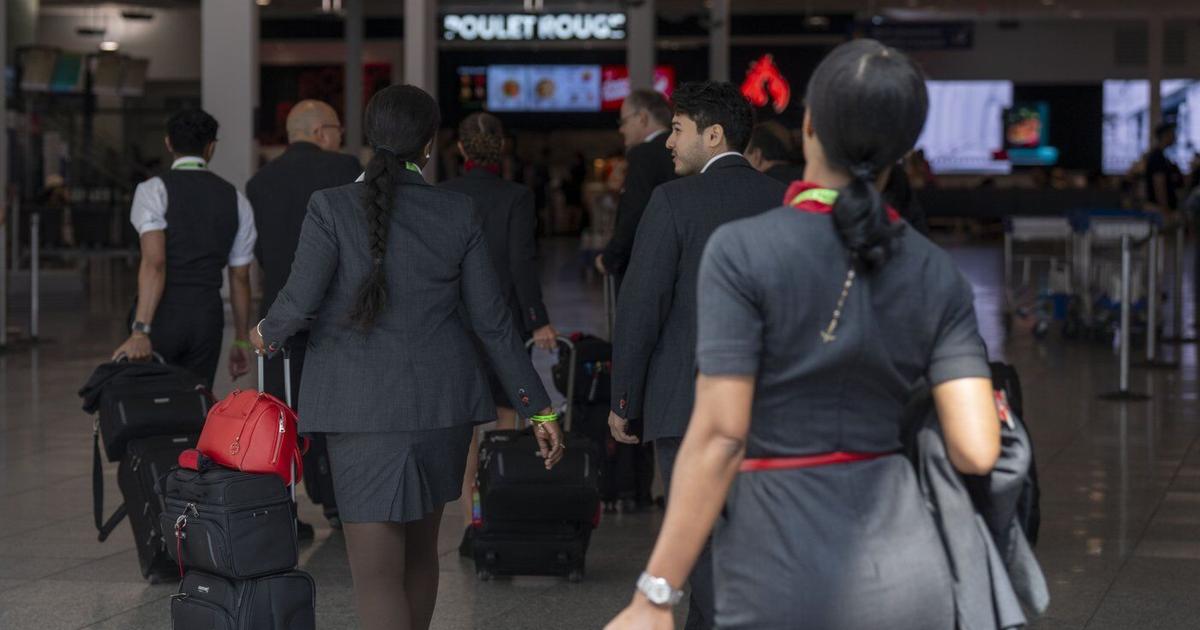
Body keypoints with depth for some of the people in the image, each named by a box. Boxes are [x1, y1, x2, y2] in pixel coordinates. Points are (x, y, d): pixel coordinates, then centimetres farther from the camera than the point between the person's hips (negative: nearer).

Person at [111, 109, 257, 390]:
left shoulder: (154, 190, -6)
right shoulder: (236, 200, 9)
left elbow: (154, 263, -18)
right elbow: (240, 277, 13)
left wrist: (140, 331, -23)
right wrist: (241, 341, 21)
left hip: (161, 316, -4)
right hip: (208, 319, 4)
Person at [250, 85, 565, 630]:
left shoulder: (332, 207, -8)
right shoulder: (457, 212, 0)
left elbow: (300, 302, -13)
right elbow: (492, 320, 1)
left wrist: (266, 333, 11)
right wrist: (538, 407, 7)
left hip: (363, 406, -4)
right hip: (441, 401, 4)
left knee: (376, 571, -4)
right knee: (419, 548, 22)